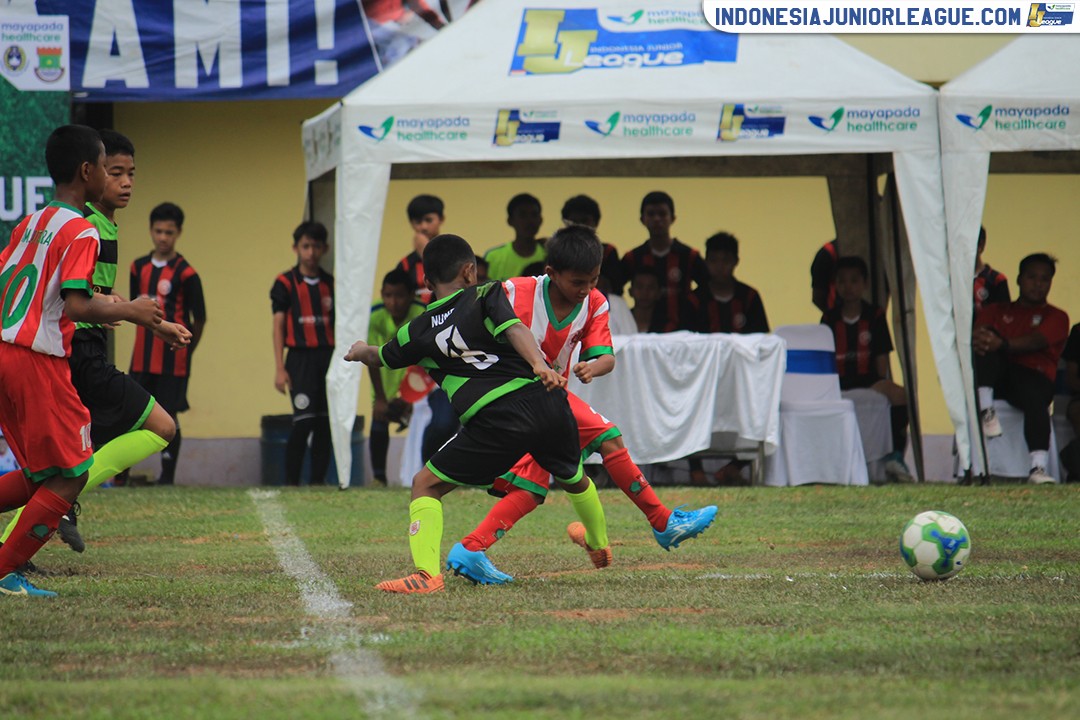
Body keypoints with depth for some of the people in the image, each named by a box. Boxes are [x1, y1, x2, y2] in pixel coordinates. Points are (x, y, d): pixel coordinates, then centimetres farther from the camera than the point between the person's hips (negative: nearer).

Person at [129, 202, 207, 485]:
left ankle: (167, 476, 6)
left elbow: (199, 319, -2)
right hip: (142, 357, 5)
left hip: (173, 358, -5)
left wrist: (185, 349, 6)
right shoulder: (139, 268, 8)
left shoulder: (185, 273, -7)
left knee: (168, 414, -1)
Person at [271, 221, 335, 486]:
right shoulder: (285, 283, 1)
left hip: (329, 357, 4)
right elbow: (279, 327, -1)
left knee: (324, 423, 4)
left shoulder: (331, 284, 11)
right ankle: (291, 482, -5)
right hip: (301, 358, -4)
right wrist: (280, 368, -7)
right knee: (304, 420, -12)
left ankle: (318, 481, 10)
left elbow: (338, 326, 14)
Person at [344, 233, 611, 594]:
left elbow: (380, 357, 33)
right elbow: (514, 328, -9)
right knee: (574, 478, 32)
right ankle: (600, 547, 55)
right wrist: (539, 364, -24)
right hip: (546, 402, 3)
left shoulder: (419, 330, 14)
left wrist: (360, 351, 56)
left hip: (495, 422, -3)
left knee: (425, 485, 8)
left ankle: (426, 572, -12)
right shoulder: (486, 295, 11)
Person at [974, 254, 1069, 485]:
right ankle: (986, 409, -39)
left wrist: (1003, 344, -27)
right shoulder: (996, 311, 26)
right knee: (987, 340, -26)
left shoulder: (1056, 317, 16)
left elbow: (1037, 341, -6)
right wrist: (979, 339, -24)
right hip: (997, 374, 2)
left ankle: (1038, 468, -51)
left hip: (1035, 376, -2)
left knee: (1035, 399, -37)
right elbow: (979, 332, 5)